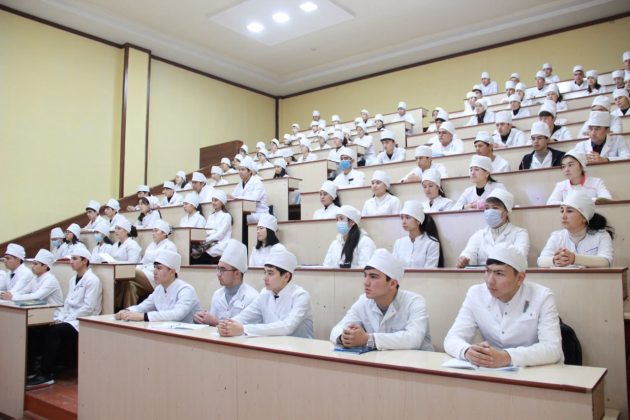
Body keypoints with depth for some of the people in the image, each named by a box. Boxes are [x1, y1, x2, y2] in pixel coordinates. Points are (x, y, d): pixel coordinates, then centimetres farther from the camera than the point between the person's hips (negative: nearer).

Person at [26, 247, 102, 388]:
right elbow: (67, 303, 17)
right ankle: (32, 367, -11)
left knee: (54, 331, -29)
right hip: (69, 319, 8)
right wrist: (59, 318, -1)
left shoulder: (93, 280, -10)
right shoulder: (72, 279, 17)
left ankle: (45, 375, -22)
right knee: (40, 331, -14)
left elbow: (88, 308, -17)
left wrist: (66, 319, -18)